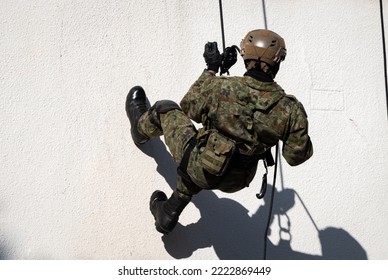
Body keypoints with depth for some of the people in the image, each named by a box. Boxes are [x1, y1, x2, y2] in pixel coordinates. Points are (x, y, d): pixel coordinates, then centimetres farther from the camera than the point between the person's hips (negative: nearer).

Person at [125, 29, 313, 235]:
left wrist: (211, 70, 6)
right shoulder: (290, 109, -21)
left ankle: (142, 127, 54)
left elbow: (188, 107, -3)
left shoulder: (220, 87, -24)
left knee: (166, 109, 20)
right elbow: (297, 156, -11)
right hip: (234, 182, 3)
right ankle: (168, 215, 54)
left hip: (199, 166, -3)